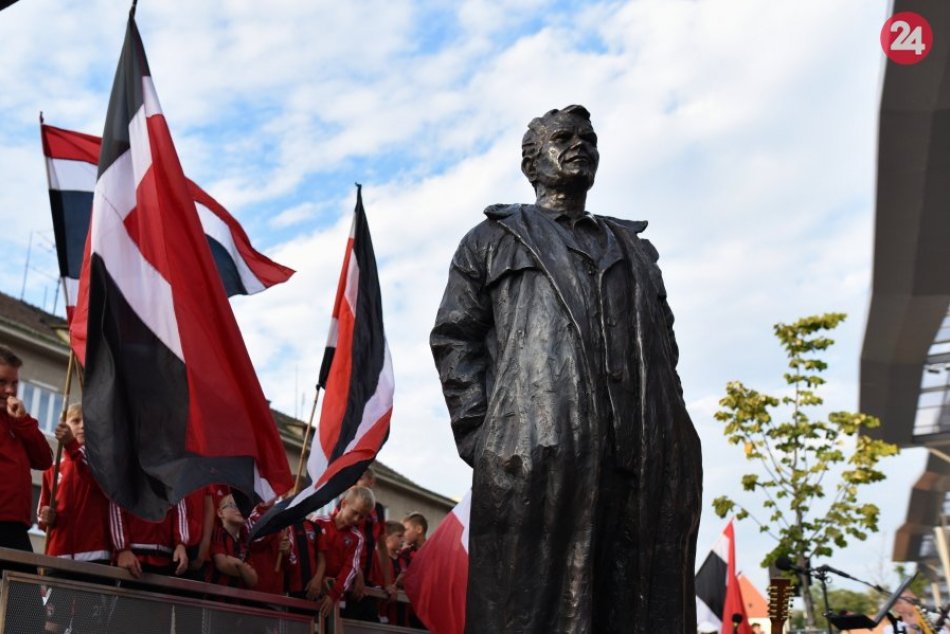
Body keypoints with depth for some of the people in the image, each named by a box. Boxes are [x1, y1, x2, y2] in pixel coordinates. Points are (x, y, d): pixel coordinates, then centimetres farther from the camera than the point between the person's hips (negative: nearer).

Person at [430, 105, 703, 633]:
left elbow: (665, 347, 24)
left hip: (650, 461, 4)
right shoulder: (494, 239, 20)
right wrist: (480, 436, -4)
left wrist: (668, 435, 8)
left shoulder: (635, 248, 30)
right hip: (536, 453, -3)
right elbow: (454, 337, 10)